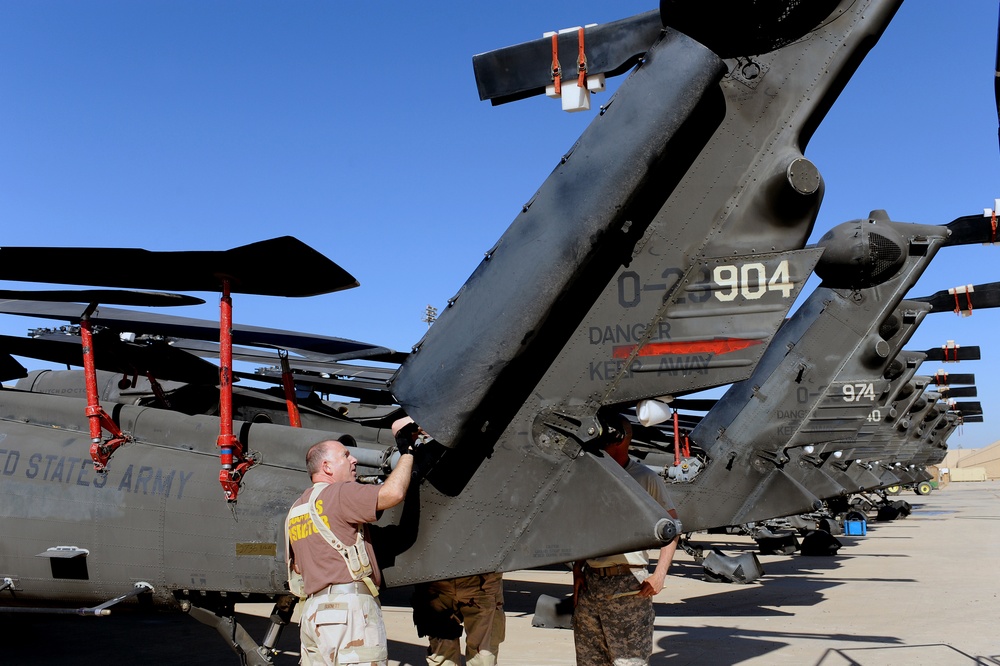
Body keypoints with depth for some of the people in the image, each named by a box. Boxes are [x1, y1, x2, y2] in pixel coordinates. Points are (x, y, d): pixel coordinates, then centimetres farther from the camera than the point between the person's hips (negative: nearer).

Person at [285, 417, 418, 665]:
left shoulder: (295, 510, 21)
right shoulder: (337, 494, -6)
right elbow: (393, 493, -19)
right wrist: (406, 450, -5)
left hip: (312, 610, 9)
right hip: (349, 608, -9)